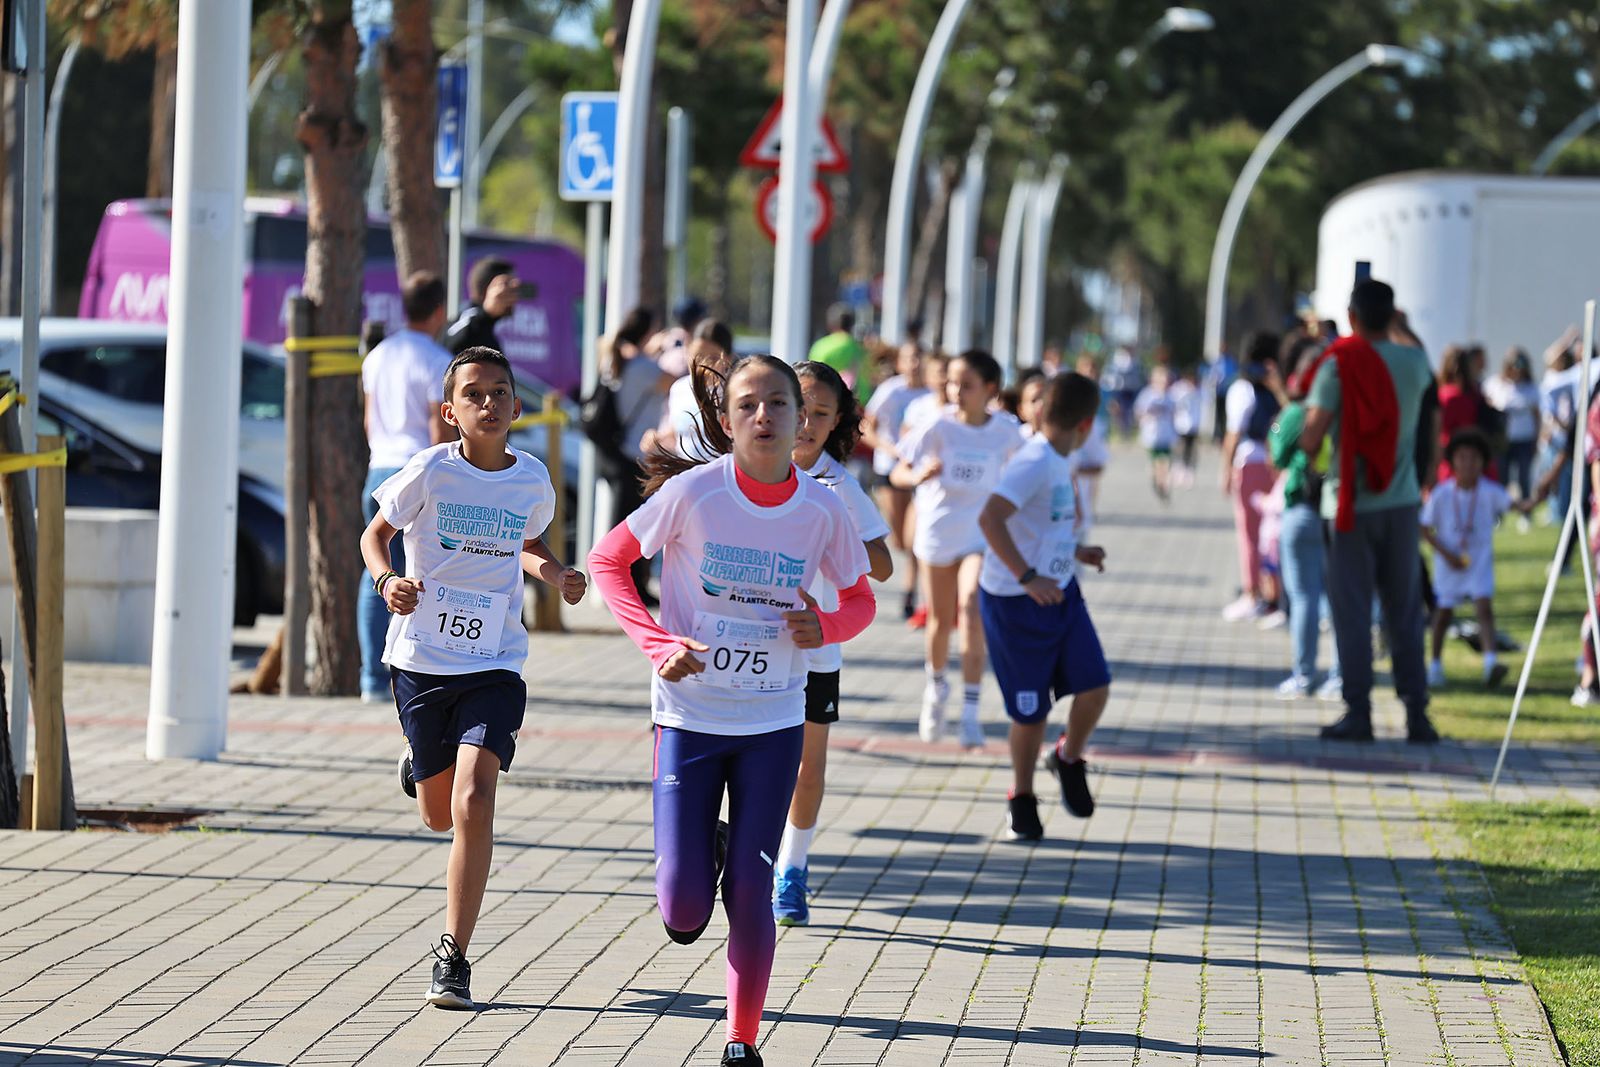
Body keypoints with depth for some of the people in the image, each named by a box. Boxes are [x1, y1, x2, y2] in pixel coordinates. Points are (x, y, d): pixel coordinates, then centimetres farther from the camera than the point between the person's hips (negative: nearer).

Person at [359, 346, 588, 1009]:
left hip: (495, 664, 0)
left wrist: (556, 576, -1)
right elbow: (376, 534, 4)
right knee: (439, 816, 12)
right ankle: (421, 766, 52)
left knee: (473, 804, -17)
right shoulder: (431, 471, -10)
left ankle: (453, 958, -8)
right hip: (422, 658, 0)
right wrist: (386, 581, -17)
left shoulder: (533, 480, -1)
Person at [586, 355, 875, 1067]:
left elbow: (860, 601, 8)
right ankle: (700, 854, 31)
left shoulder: (822, 509, -7)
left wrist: (824, 628, -14)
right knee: (682, 905, -5)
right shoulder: (693, 491, -13)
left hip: (774, 723, 1)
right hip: (688, 714, -1)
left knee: (750, 890, -1)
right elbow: (607, 560, -2)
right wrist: (656, 643, -14)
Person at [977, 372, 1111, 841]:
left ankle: (1069, 759, 25)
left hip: (1060, 592, 8)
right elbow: (990, 518, -33)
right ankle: (1022, 798, 23)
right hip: (1015, 603, -8)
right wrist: (1027, 577, -34)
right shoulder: (1034, 464, -21)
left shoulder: (1058, 464, 9)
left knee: (1095, 686, -2)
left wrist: (1075, 551, 17)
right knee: (1030, 711, 2)